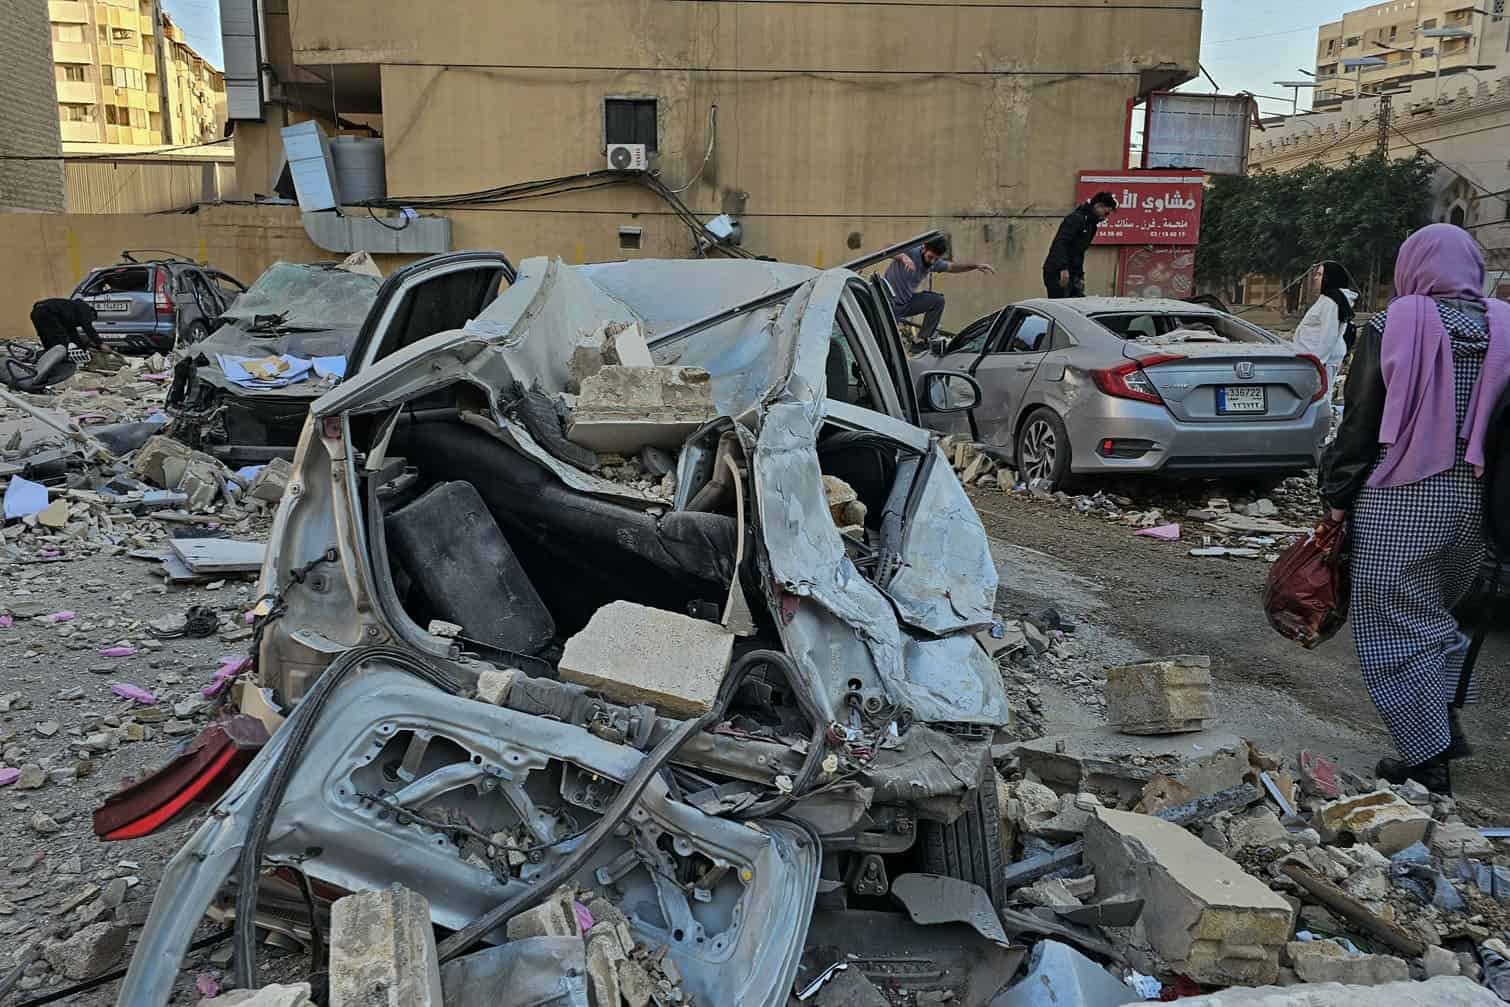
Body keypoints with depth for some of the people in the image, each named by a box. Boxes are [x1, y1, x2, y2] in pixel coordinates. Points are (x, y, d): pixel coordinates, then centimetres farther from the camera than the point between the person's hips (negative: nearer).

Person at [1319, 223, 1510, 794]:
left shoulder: (1391, 329, -9)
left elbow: (1359, 425, -7)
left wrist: (1338, 496, 3)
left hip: (1399, 504, -5)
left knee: (1397, 624, 5)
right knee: (1437, 614, 24)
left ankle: (1428, 759, 8)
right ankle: (1447, 723, 25)